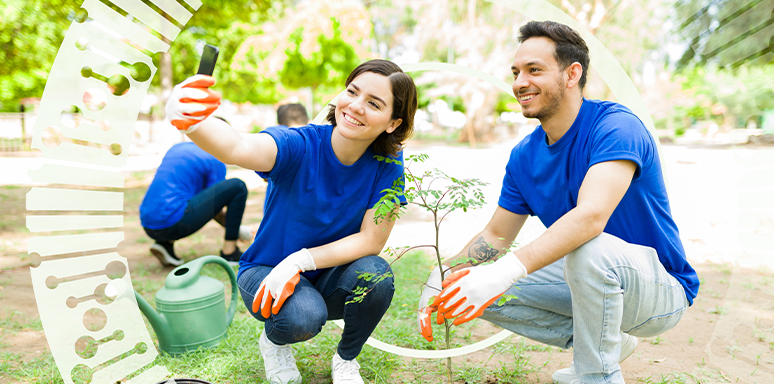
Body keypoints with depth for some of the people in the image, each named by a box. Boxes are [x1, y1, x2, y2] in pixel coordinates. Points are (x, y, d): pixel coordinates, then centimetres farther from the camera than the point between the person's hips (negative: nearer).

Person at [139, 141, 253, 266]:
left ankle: (166, 243, 13)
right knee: (238, 186, -1)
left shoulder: (176, 147, 23)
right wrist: (237, 230, 22)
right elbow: (214, 205, 5)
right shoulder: (216, 161, 2)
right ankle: (229, 252, 2)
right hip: (173, 222, -8)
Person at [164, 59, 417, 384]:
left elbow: (372, 240, -17)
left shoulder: (387, 163, -16)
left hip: (329, 277, 3)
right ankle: (274, 341, 8)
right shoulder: (299, 145, -25)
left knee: (375, 274, -29)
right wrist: (191, 123, -69)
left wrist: (299, 261, -28)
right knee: (303, 316, -33)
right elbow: (240, 148, -46)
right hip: (266, 270, -2)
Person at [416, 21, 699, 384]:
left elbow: (591, 216, -38)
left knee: (587, 249, -38)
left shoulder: (616, 126, -22)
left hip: (661, 289, -7)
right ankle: (609, 341, 7)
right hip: (586, 280, 7)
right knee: (483, 294, -5)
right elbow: (496, 235, 6)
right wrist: (442, 277, -11)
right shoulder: (524, 156, 0)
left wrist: (506, 271, -48)